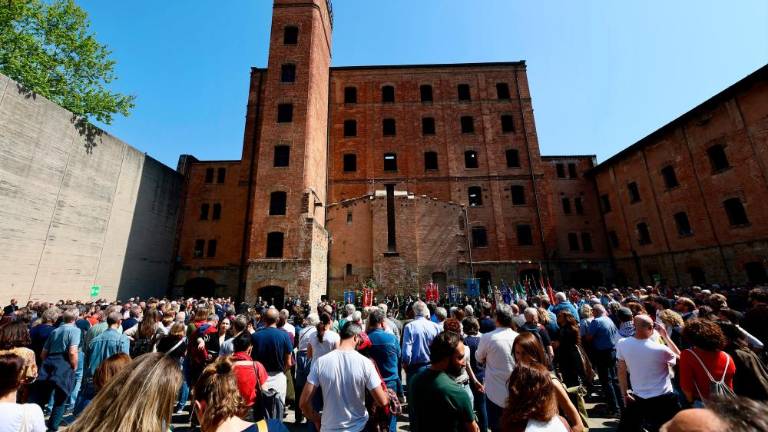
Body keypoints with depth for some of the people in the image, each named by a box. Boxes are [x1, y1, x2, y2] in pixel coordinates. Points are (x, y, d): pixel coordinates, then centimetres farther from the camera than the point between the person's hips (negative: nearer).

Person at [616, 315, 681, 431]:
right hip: (664, 399, -2)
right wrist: (665, 336, 2)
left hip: (638, 398, 2)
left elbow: (621, 371, -5)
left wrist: (625, 394, 8)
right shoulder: (660, 349, -21)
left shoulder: (622, 344, -14)